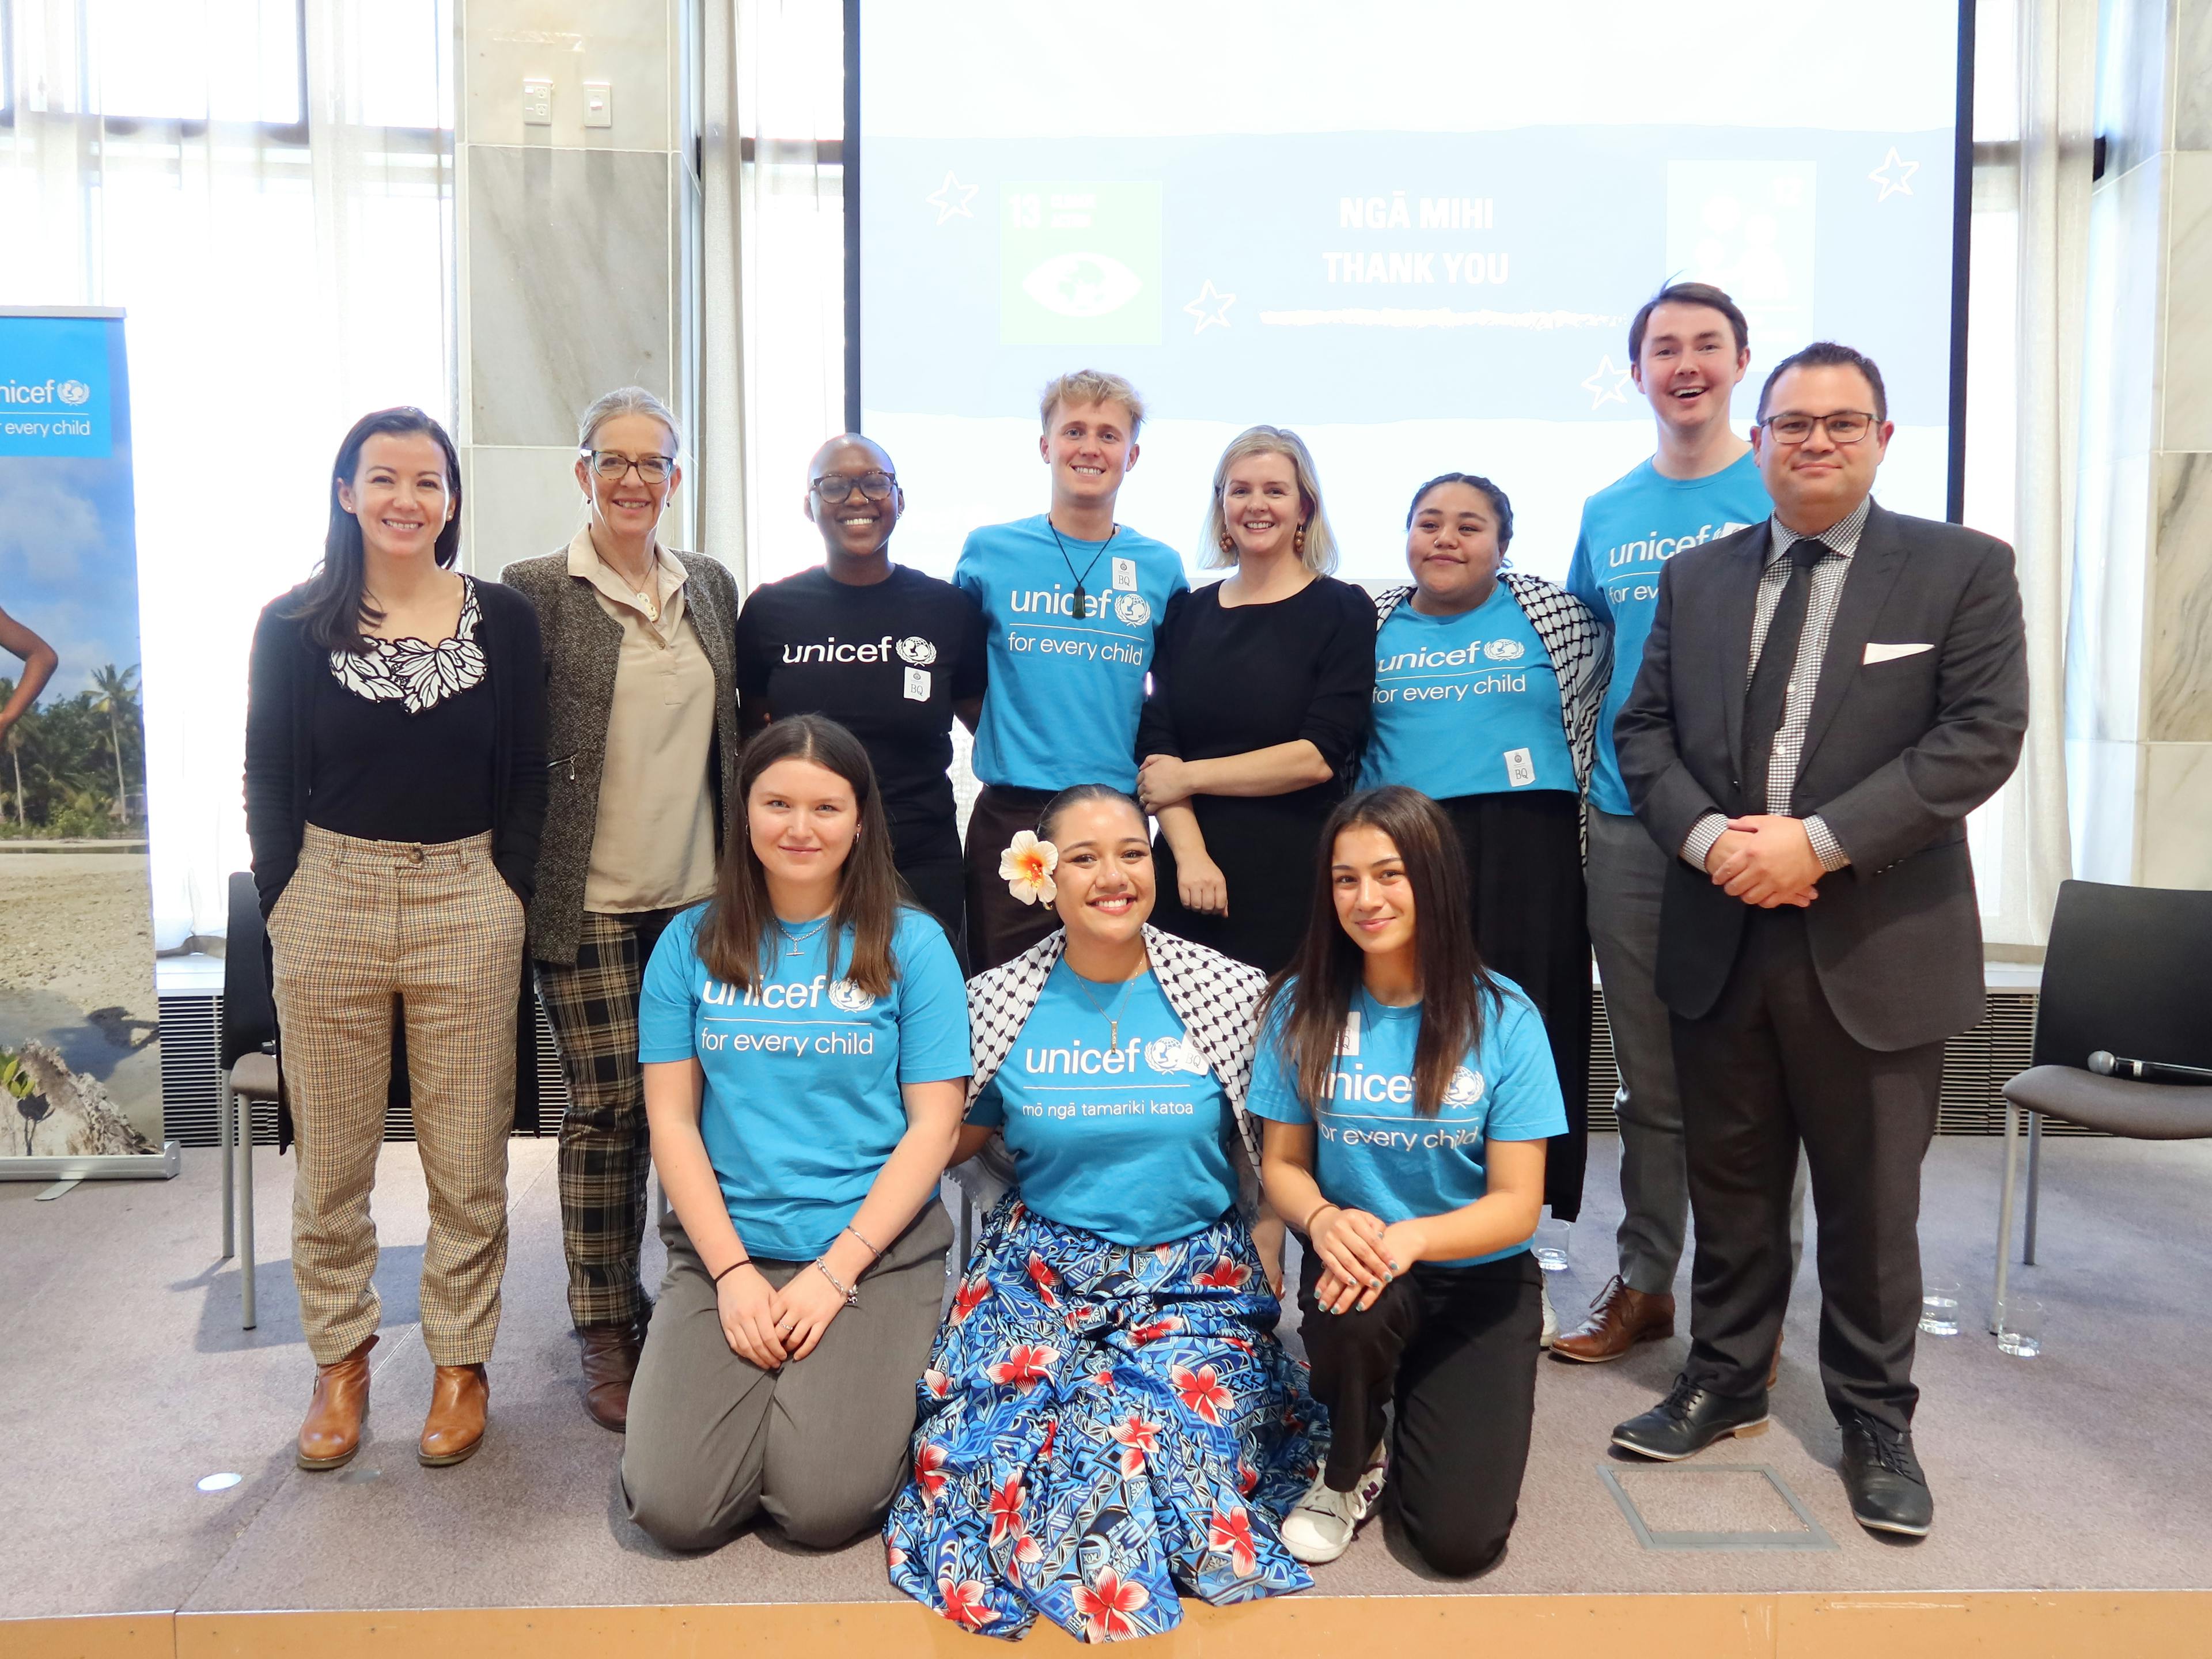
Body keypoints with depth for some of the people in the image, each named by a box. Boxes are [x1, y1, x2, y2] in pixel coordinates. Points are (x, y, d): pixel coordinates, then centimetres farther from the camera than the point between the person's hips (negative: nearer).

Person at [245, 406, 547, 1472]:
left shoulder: (503, 620, 3)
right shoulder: (295, 626, 3)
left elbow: (527, 779, 5)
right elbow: (268, 780, 7)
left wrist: (510, 895, -1)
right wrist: (285, 902, -1)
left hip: (467, 905, 0)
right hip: (329, 902, 1)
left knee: (467, 1158, 6)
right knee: (332, 1160, 10)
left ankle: (461, 1362, 22)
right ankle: (340, 1359, 27)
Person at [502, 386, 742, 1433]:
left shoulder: (711, 587, 12)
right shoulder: (534, 593, -3)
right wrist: (520, 883, -5)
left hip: (701, 893, 4)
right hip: (590, 903, -4)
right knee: (607, 1109, 0)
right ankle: (605, 1335, 15)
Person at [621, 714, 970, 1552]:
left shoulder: (910, 943, 0)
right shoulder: (692, 943, 5)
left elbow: (933, 1124, -3)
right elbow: (671, 1118, 3)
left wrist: (835, 1271, -11)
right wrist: (733, 1270, -8)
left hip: (877, 1252, -1)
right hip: (723, 1248, 2)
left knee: (823, 1505, -16)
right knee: (673, 1507, -13)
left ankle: (872, 1379, 15)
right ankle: (773, 1382, 16)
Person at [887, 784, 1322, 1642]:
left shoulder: (1229, 994, -1)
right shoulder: (999, 1004, 1)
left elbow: (1259, 1161, 5)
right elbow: (951, 1140, 13)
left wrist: (1269, 1291, -3)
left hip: (1195, 1275, -1)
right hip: (1042, 1271, 1)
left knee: (1161, 1433, -27)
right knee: (1004, 1433, -22)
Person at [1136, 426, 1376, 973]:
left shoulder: (1343, 610, 1)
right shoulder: (1188, 613, 11)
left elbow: (1321, 755, -9)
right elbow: (1157, 746, 3)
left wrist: (1190, 777, -7)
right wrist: (1190, 854, -12)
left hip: (1295, 881, -3)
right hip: (1189, 875, 3)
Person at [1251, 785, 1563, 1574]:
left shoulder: (1503, 1016, -12)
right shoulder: (1303, 1006, -7)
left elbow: (1518, 1205, -12)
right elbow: (1283, 1162, 0)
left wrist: (1410, 1236, -31)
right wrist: (1324, 1219, -24)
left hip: (1480, 1278, 0)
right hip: (1353, 1256, 1)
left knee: (1460, 1539, -12)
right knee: (1351, 1314, -37)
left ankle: (1427, 1419, 24)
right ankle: (1350, 1469, -1)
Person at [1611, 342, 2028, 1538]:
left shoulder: (1962, 570, 0)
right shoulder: (1697, 576, 10)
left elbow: (1982, 735, -9)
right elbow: (1644, 729, 8)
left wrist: (1819, 841, -18)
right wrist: (1707, 837, -10)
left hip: (1876, 945, -3)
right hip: (1720, 940, 3)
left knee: (1870, 1201, 8)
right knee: (1729, 1182, 14)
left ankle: (1875, 1420, 26)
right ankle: (1723, 1383, 31)